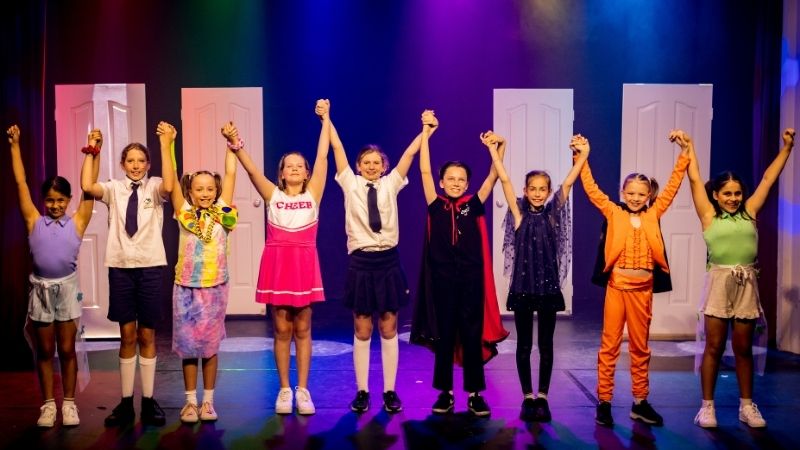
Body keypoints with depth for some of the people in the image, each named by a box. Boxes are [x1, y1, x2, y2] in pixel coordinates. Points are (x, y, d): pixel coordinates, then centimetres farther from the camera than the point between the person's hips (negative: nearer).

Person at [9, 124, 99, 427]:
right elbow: (20, 182, 2)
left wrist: (94, 152, -9)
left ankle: (69, 403, 18)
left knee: (67, 349, 7)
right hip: (41, 289, 1)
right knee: (45, 351, 10)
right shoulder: (34, 221, 1)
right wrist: (15, 146, 1)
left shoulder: (77, 222, -1)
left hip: (67, 288, -1)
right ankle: (48, 404, 19)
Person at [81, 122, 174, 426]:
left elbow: (169, 186, -22)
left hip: (150, 266, -1)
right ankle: (126, 402, 17)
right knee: (127, 336, 8)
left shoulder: (154, 187, 1)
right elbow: (87, 187, -14)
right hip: (120, 267, 1)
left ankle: (148, 400, 16)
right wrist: (91, 152, -5)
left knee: (147, 336, 7)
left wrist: (165, 145, -21)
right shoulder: (114, 188, 5)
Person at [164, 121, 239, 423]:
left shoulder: (222, 213, 1)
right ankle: (190, 401, 18)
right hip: (186, 287, 0)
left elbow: (230, 175, -2)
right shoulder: (184, 213, 0)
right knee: (188, 344, 6)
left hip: (215, 287, 0)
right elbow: (170, 180, -6)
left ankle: (208, 401, 18)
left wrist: (232, 143, -5)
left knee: (210, 345, 8)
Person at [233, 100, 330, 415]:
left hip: (305, 265, 0)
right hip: (277, 264, 0)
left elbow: (322, 157, 1)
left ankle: (302, 390, 15)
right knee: (282, 330, 7)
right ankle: (284, 390, 17)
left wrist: (325, 118, 1)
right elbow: (251, 170, -7)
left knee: (302, 330, 7)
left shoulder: (313, 194, 4)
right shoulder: (272, 195, 6)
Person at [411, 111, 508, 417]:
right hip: (442, 277, 0)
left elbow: (494, 175, -1)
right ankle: (445, 392, 19)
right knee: (443, 336, 8)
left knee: (472, 336, 6)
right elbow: (424, 170, -4)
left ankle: (475, 394, 16)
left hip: (470, 278, 1)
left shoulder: (473, 206, 3)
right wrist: (426, 133, -6)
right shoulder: (435, 205, 1)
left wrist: (499, 146, -14)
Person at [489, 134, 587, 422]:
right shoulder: (519, 213, -1)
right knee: (524, 344, 6)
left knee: (546, 344, 7)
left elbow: (568, 182, -2)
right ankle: (528, 397, 17)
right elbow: (504, 179, -6)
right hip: (523, 285, -1)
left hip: (548, 285, 1)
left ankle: (542, 397, 17)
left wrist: (583, 154, -6)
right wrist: (492, 148, -9)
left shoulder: (552, 214, 4)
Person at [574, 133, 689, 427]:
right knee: (609, 346, 3)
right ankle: (604, 402, 9)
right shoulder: (614, 213, 2)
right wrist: (582, 157, -11)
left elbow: (673, 185, 7)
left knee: (640, 348, 12)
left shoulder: (653, 214, 7)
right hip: (617, 286, -2)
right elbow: (591, 189, -3)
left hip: (643, 290, 2)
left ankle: (640, 403, 21)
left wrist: (685, 153, 2)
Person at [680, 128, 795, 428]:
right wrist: (688, 147, 1)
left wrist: (787, 147, 16)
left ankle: (747, 406, 19)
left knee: (743, 348, 10)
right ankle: (707, 406, 9)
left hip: (747, 285, 3)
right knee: (714, 348, 3)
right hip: (719, 283, -3)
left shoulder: (749, 212, 10)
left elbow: (769, 179, 13)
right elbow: (695, 179, 0)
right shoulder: (709, 215, 2)